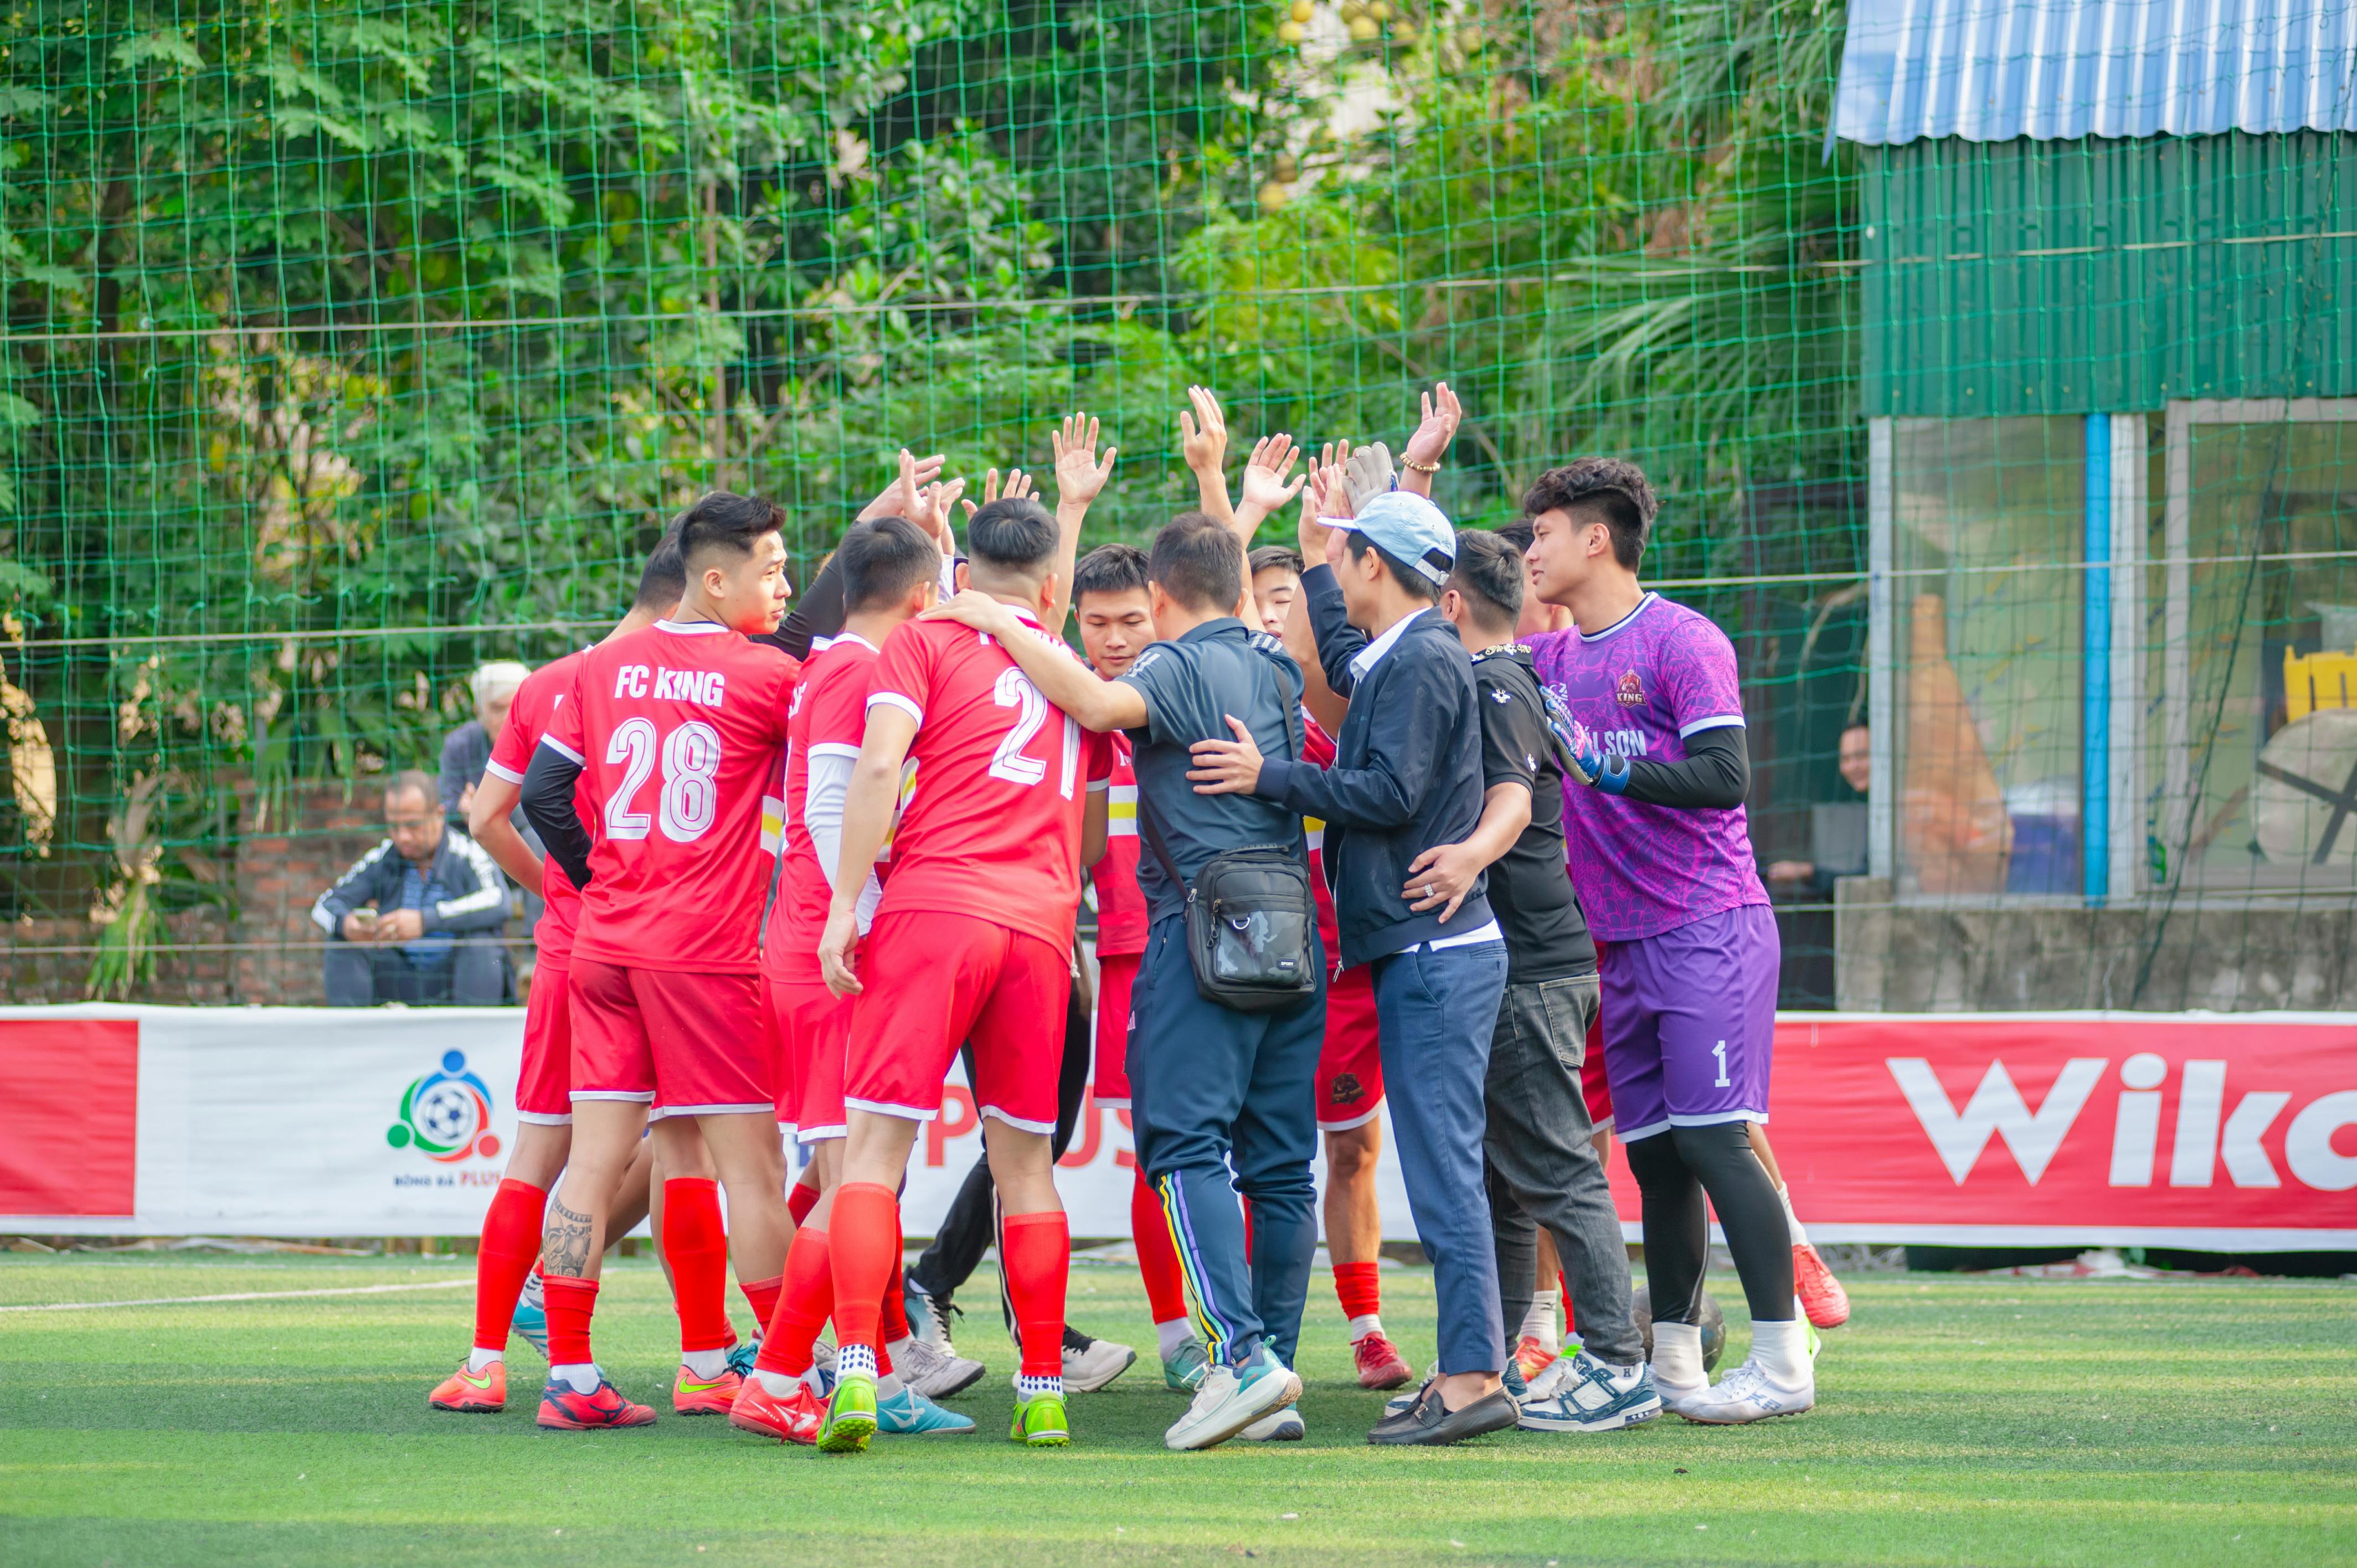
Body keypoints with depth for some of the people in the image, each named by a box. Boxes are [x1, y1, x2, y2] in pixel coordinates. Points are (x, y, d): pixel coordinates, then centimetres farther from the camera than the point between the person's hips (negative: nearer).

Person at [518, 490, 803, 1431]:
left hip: (607, 947, 5)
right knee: (750, 1165, 0)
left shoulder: (605, 668, 8)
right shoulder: (763, 677, -8)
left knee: (595, 1162, 4)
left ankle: (569, 1376, 3)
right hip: (710, 954, -5)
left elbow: (542, 793, 7)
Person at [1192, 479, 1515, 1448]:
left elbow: (1390, 792, -21)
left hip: (1433, 955, -10)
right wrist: (1320, 551, 46)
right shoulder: (1397, 658, 17)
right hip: (1426, 949, 10)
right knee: (1442, 1170, 10)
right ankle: (1466, 1373, 12)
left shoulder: (1421, 661, -12)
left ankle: (1473, 1377, -13)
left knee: (1442, 1168, -11)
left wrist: (1269, 778, -16)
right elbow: (1344, 667, 41)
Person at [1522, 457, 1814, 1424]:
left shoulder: (1682, 643, -8)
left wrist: (1602, 768, -19)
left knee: (1711, 1138, -13)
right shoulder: (1552, 658, 15)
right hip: (1623, 943, 7)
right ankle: (1672, 1369, 13)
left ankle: (1784, 1362, -12)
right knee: (1654, 1155, 8)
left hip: (1709, 930, -7)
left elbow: (1725, 777, -16)